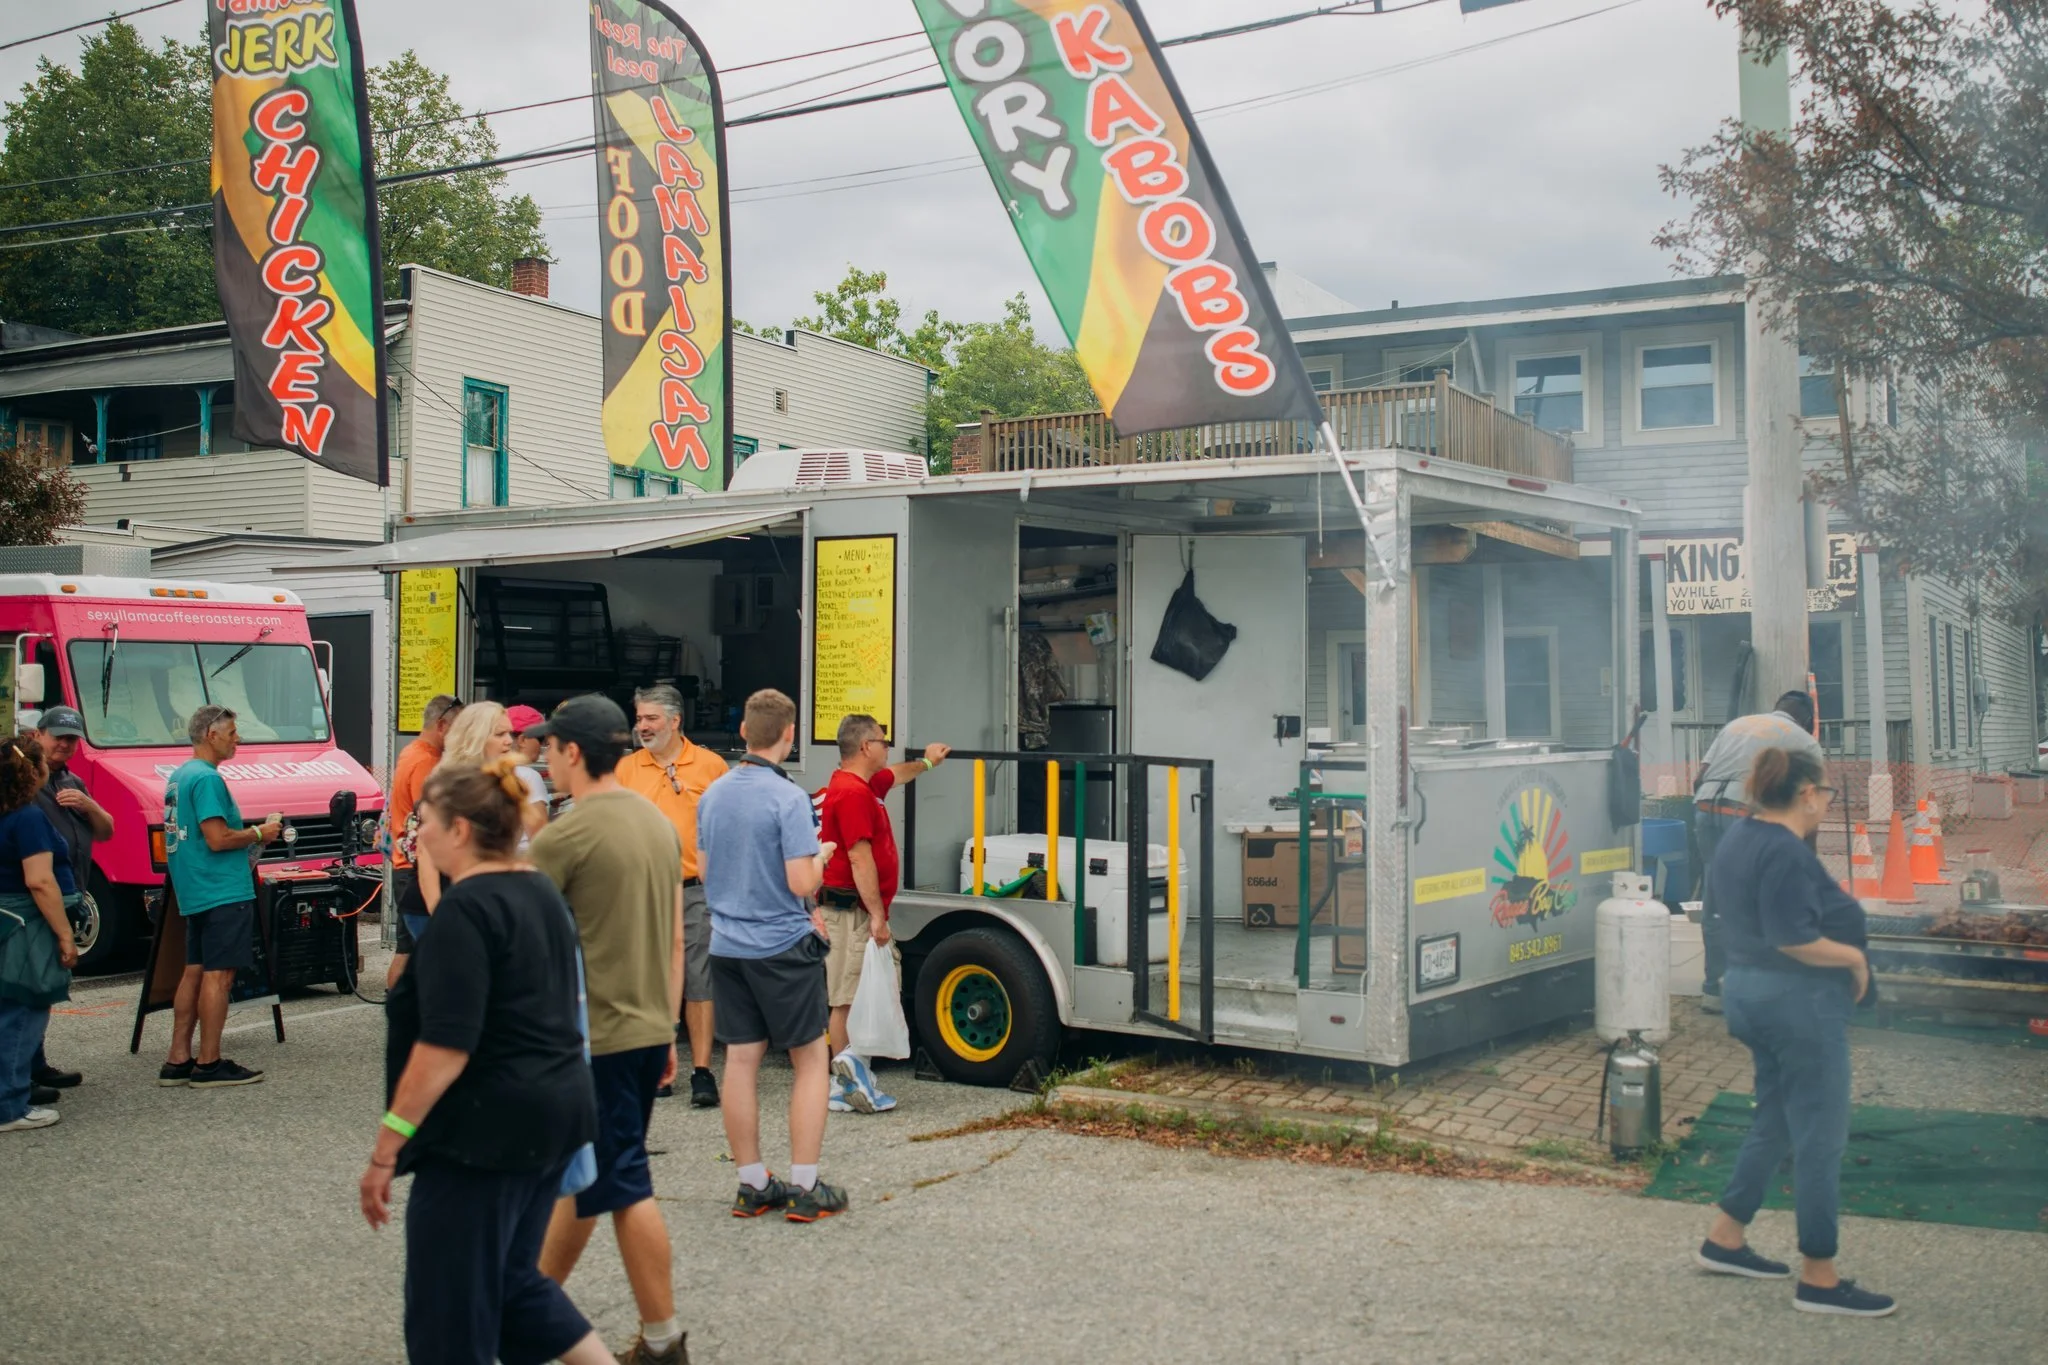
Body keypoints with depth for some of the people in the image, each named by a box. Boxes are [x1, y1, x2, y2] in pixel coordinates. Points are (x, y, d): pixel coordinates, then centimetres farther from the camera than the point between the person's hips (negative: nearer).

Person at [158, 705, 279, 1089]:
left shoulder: (180, 776, 17)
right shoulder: (206, 778, -15)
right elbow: (218, 839, -21)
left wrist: (251, 837, 17)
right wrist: (258, 834, -6)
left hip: (195, 894, 10)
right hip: (222, 892, -10)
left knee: (195, 972, 12)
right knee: (218, 975, -6)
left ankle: (177, 1061, 15)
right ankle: (209, 1065, -3)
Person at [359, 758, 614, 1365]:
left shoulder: (466, 909, -16)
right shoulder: (541, 892, 12)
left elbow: (446, 1046, -22)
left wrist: (385, 1150, -17)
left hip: (489, 1128, -9)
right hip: (557, 1111, 9)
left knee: (449, 1311, 3)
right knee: (514, 1280, 20)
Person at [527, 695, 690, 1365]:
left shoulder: (565, 836, -17)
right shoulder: (658, 822, 8)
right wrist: (668, 1030, 18)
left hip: (598, 1038, -8)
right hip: (649, 1029, 8)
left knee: (624, 1186, 1)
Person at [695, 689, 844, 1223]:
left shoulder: (712, 795, 6)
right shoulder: (788, 797, -16)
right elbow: (802, 883, -20)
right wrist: (821, 854, 2)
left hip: (727, 944, 6)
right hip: (782, 946, -6)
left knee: (741, 1062, 9)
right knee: (811, 1060, 4)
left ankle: (752, 1186, 15)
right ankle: (804, 1188, 3)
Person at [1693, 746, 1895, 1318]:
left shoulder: (1738, 838, 10)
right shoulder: (1786, 852, -21)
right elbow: (1792, 939, -26)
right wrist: (1855, 957, -12)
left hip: (1748, 989, 10)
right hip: (1798, 999, -10)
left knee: (1773, 1122, 20)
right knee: (1820, 1138, -1)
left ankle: (1725, 1238, 27)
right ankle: (1819, 1280, 6)